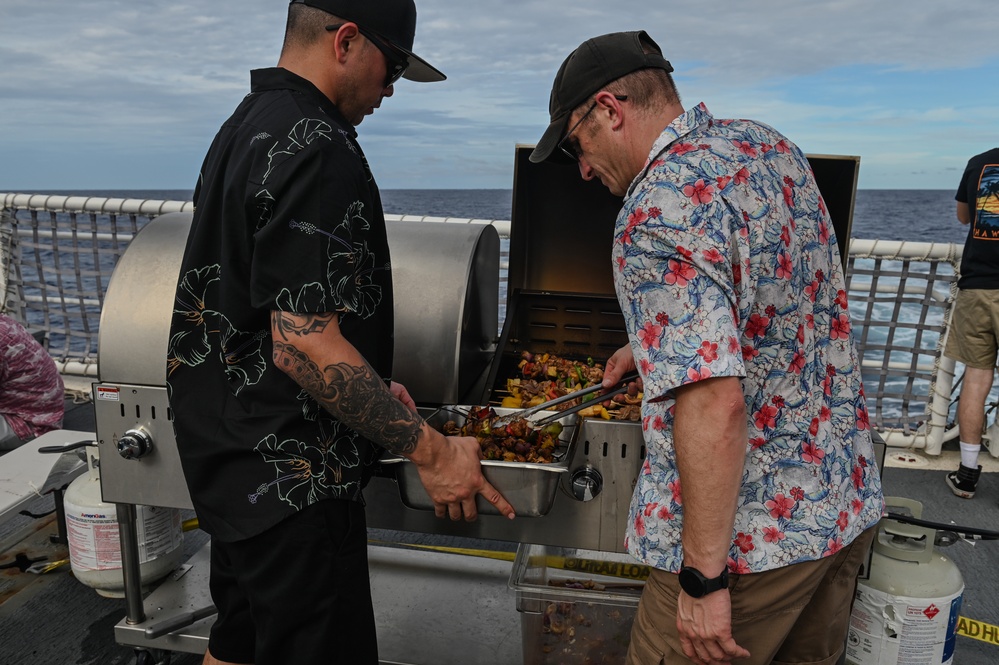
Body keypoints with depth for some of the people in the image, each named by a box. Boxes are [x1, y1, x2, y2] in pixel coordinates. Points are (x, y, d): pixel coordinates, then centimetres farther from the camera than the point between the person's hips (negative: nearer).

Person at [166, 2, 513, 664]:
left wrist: (371, 386, 14)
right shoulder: (317, 150, -21)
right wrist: (430, 450, -20)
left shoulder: (246, 127, 12)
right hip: (289, 480, -10)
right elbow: (302, 342, -27)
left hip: (225, 457, 10)